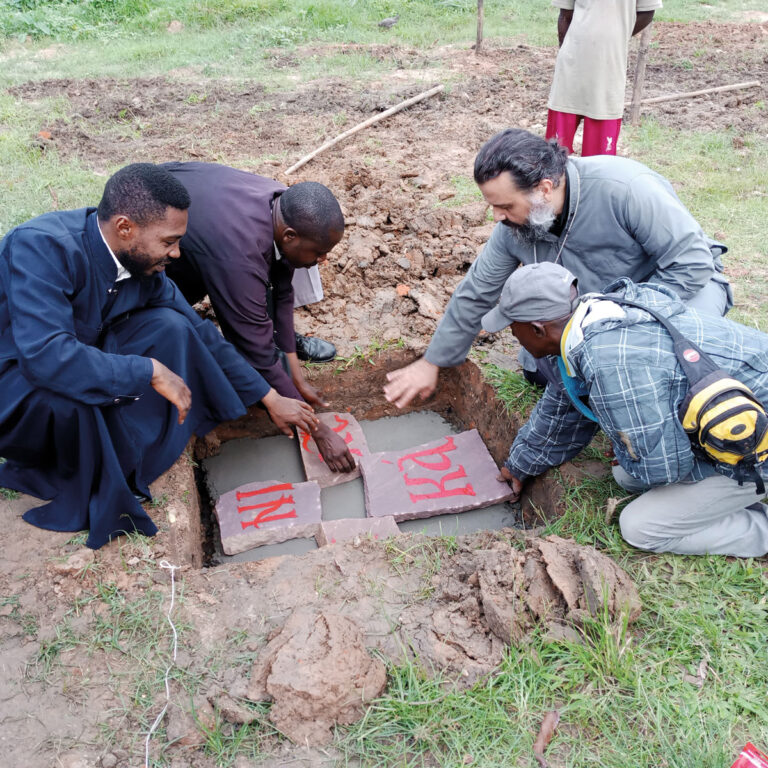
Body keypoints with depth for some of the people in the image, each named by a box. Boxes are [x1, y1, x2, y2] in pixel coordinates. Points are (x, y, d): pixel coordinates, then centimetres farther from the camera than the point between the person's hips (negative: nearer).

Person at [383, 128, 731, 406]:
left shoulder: (622, 188, -36)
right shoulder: (513, 227, -17)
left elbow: (692, 262, -30)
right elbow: (476, 294, -4)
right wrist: (432, 362, 1)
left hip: (687, 282, -5)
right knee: (537, 366, -3)